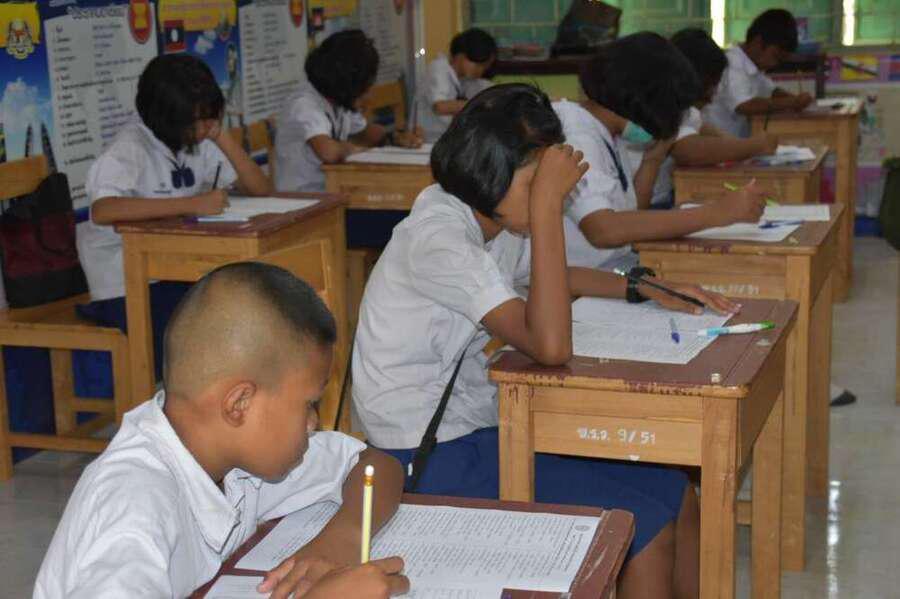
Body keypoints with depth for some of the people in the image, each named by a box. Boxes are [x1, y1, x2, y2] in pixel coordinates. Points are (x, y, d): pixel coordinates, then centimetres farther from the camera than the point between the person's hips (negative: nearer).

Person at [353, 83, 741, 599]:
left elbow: (559, 278, 25)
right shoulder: (438, 237, -24)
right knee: (647, 528, -14)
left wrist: (648, 291, 10)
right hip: (431, 459, -9)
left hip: (483, 429, 9)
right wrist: (548, 204, -31)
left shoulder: (496, 223, 3)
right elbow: (551, 346, -34)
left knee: (679, 498, 3)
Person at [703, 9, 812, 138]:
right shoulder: (733, 64, -18)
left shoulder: (755, 67, 8)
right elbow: (744, 106, -29)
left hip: (739, 141, 9)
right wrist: (792, 103, -22)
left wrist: (795, 98, 0)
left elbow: (771, 91, 22)